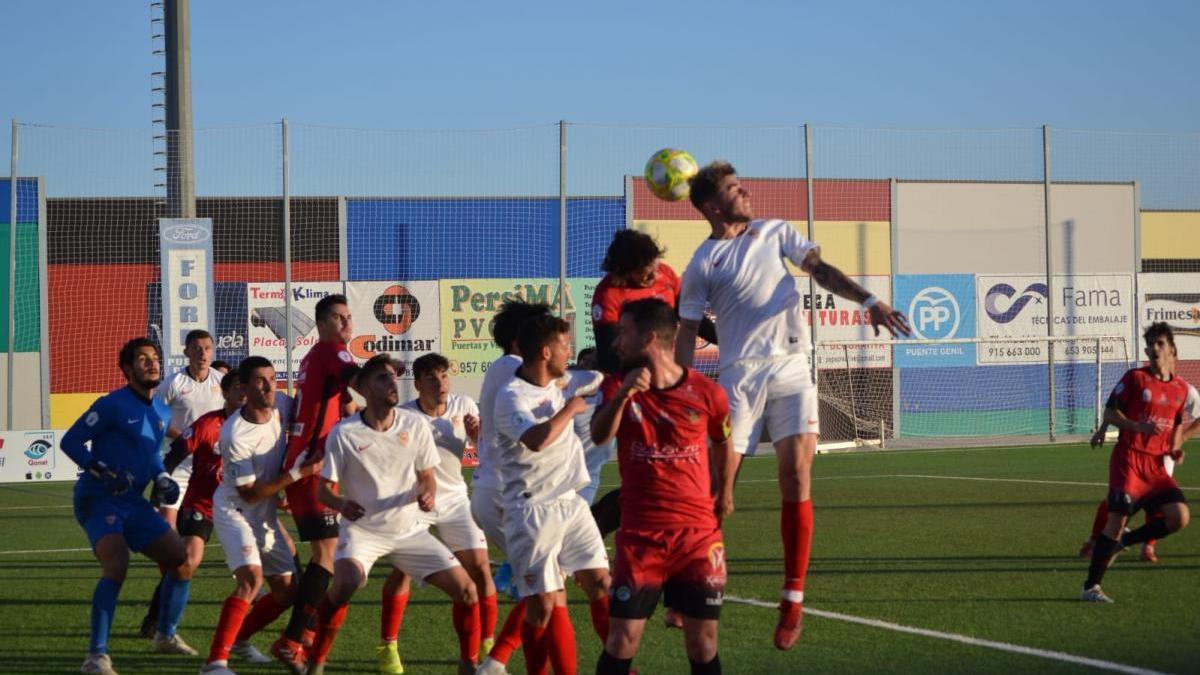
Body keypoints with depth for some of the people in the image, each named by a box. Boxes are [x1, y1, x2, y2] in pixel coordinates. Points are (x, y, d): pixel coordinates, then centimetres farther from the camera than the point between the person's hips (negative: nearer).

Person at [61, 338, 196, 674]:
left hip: (133, 503, 8)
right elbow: (70, 441, -11)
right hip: (98, 499, -8)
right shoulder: (113, 405, -12)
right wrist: (102, 471, -23)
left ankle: (166, 636, 28)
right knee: (117, 564, -29)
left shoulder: (162, 413, 12)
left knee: (181, 561, 8)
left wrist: (162, 478, 7)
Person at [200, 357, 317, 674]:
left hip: (266, 514, 8)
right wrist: (296, 474, -26)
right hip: (235, 509, -8)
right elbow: (250, 493, -22)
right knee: (251, 577, -29)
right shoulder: (235, 435, -28)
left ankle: (237, 639, 30)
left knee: (287, 591, 10)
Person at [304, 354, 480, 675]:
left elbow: (427, 475, 7)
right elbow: (324, 488, -7)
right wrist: (340, 504, -30)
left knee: (465, 589, -7)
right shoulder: (343, 433, -12)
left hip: (409, 529, 3)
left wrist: (428, 494, -17)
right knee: (345, 584, -32)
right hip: (362, 529, -3)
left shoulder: (415, 425, -4)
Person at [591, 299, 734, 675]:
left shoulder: (706, 393, -3)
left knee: (702, 644, 2)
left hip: (700, 534, 0)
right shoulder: (618, 385, 1)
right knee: (622, 641, -4)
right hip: (639, 535, 0)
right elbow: (599, 436, -18)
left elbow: (723, 443, 17)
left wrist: (723, 494, 25)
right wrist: (622, 395, -34)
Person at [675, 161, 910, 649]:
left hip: (790, 370, 2)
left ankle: (793, 601, -4)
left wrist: (868, 300, -9)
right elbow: (687, 333, 5)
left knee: (796, 479, -9)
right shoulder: (702, 264, 4)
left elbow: (820, 268, 6)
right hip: (739, 375, -2)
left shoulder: (774, 233, 13)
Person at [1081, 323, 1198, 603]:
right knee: (1118, 518, -13)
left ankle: (1123, 540, 11)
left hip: (1157, 465, 5)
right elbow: (1109, 413, -3)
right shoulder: (1135, 378, -3)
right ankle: (1091, 587, -3)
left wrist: (1175, 449, 5)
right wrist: (1138, 426, -19)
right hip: (1128, 460, -5)